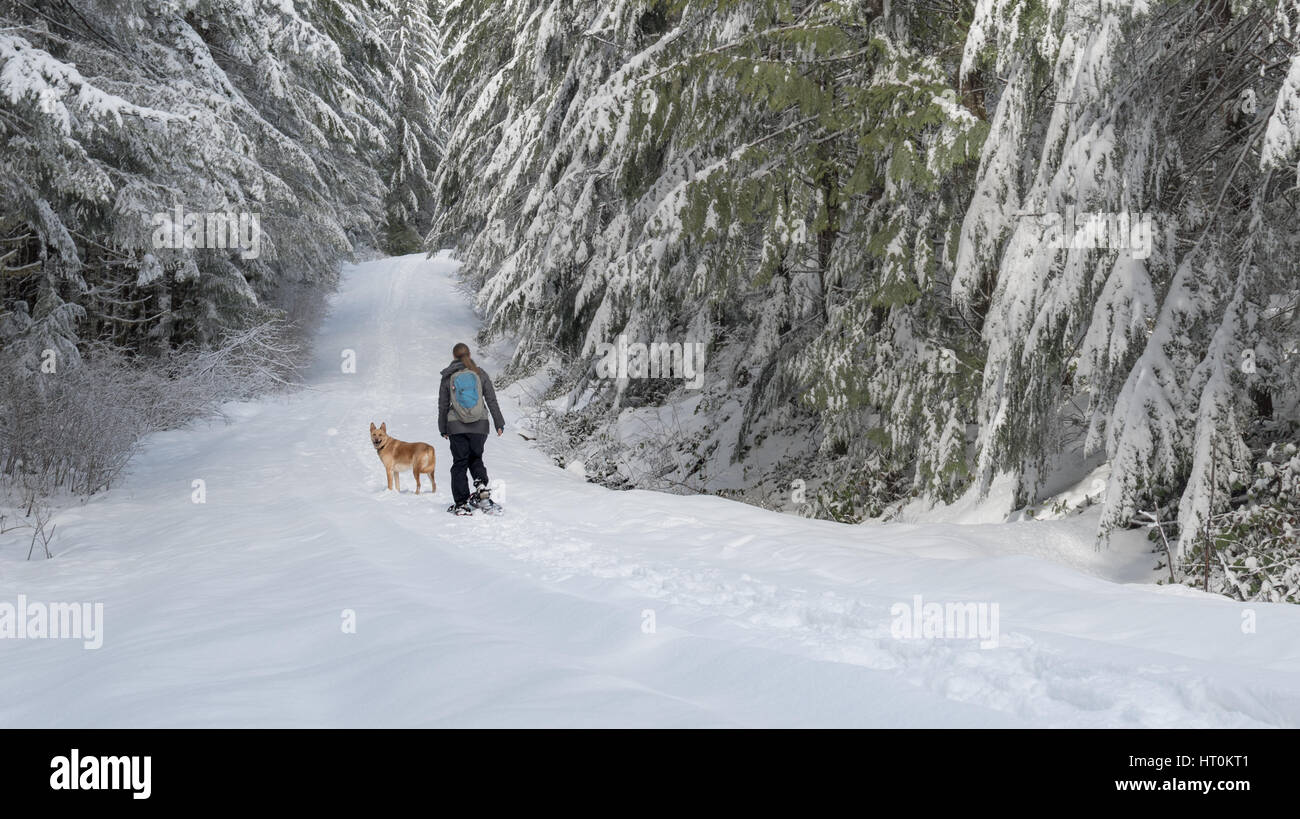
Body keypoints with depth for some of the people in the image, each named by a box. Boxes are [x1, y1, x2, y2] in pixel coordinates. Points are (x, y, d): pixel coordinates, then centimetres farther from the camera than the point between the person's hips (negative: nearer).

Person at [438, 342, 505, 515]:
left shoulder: (448, 378, 1)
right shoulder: (480, 374, 2)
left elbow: (443, 406, 5)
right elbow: (492, 401, 1)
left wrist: (443, 429, 14)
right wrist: (499, 423, 7)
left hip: (456, 426, -1)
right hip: (480, 425, 1)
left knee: (459, 463, 5)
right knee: (475, 457, 19)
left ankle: (461, 504, 3)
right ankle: (481, 486, -7)